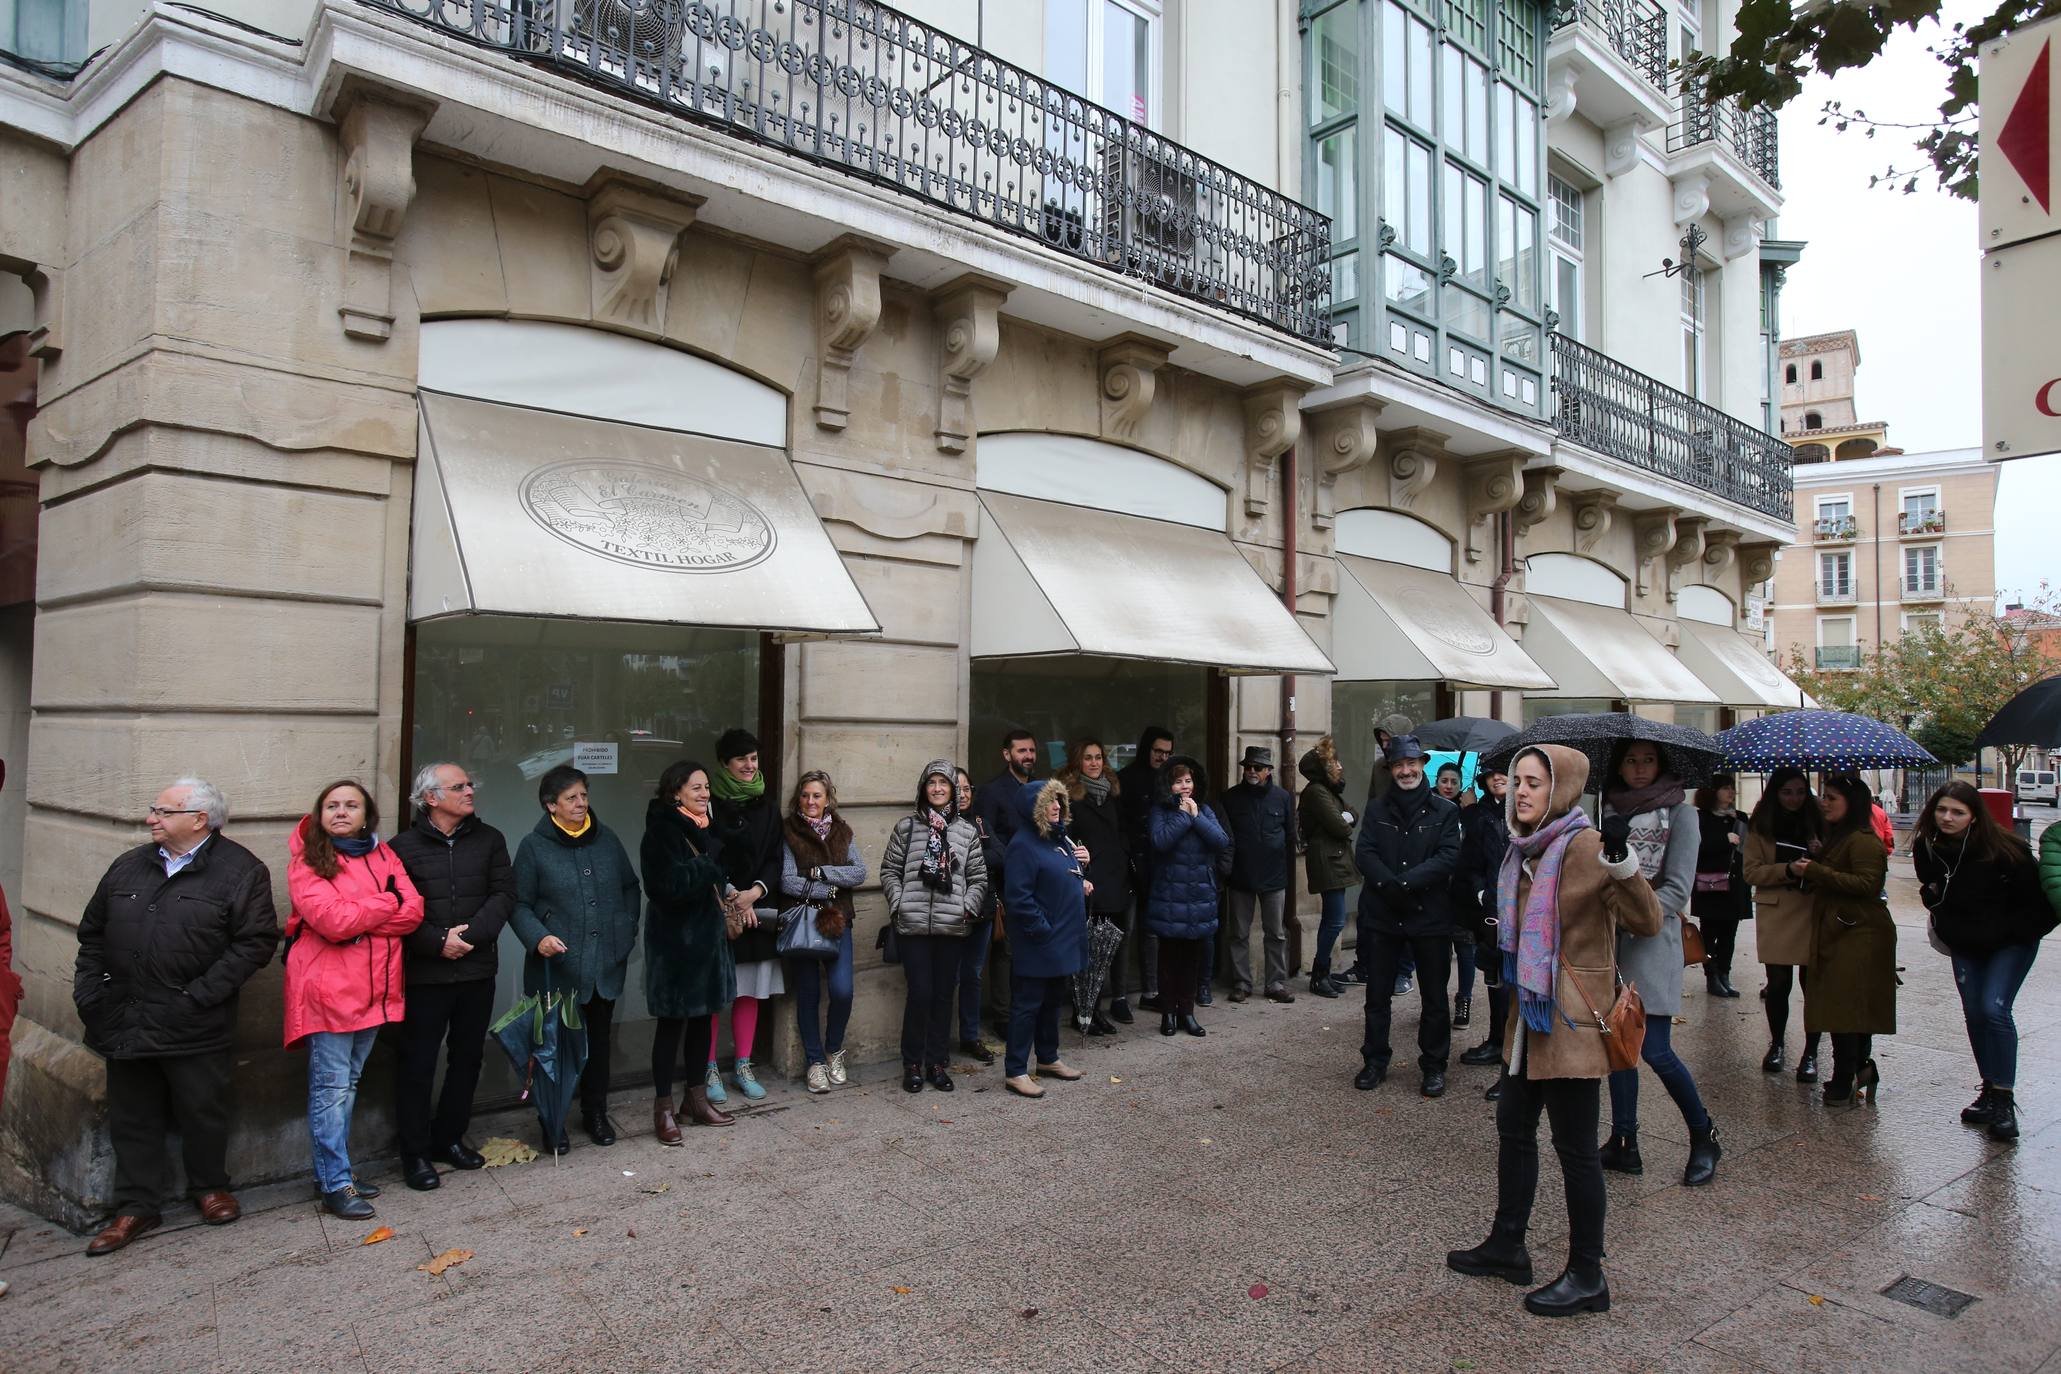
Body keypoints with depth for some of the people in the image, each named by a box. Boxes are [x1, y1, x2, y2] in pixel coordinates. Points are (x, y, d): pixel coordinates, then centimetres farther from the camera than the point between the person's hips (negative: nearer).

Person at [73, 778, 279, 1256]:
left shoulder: (241, 870, -9)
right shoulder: (128, 866, 10)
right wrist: (88, 990, 6)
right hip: (124, 1022, 5)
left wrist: (201, 994, -18)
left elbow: (256, 942, -14)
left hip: (194, 1026, -5)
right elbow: (93, 933, 17)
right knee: (131, 1117, 13)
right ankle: (137, 1207, 26)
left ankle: (210, 1186, 31)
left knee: (202, 1111, 10)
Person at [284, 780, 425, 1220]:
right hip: (328, 987, -5)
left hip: (375, 987, 5)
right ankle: (336, 1185, 5)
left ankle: (331, 1171, 25)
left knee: (349, 1083, 14)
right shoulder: (307, 862, -4)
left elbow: (413, 911, -3)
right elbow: (333, 920, -18)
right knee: (332, 1087, -2)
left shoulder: (384, 856, 10)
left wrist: (356, 919, -13)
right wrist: (387, 902, -7)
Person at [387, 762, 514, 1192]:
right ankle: (415, 1152, 17)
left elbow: (504, 895, -2)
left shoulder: (489, 840, 5)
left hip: (477, 970, 4)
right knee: (417, 1063, 3)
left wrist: (469, 935, -15)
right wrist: (437, 942, -18)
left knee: (467, 1058, 14)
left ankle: (449, 1139, 30)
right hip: (424, 974, -3)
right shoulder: (402, 847, -4)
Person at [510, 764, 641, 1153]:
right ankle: (554, 1122, 20)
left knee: (599, 1040, 15)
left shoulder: (607, 839, 7)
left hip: (606, 962, 4)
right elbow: (519, 904, -4)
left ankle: (596, 1113, 31)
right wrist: (538, 937, -20)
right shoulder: (534, 847, -5)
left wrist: (627, 929, 5)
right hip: (558, 965, -4)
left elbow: (631, 887, 17)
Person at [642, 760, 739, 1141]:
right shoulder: (662, 830, -14)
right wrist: (709, 871, -14)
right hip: (675, 936, -8)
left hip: (706, 931, 8)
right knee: (673, 1021, 0)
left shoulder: (705, 827, 10)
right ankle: (663, 1108, 12)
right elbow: (670, 885, -23)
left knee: (703, 1016, 13)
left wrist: (726, 890, 2)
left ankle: (697, 1099, 25)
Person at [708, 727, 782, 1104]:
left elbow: (775, 858, 9)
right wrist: (732, 900, -14)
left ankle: (743, 1066, 20)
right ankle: (709, 1070, 9)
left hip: (757, 912, 4)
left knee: (750, 991, 9)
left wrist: (755, 893, -7)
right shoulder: (710, 804, -4)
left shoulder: (766, 806, 11)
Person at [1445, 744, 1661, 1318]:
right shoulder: (1525, 849, 8)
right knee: (1513, 1127, 17)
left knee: (1574, 1145, 0)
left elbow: (1647, 922, -22)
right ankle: (1507, 1246, 32)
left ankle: (1587, 1276, 15)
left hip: (1572, 1015, -9)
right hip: (1530, 1011, 9)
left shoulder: (1586, 846, -16)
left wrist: (1623, 863, -34)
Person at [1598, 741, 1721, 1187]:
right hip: (1608, 938, 5)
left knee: (1654, 1049, -6)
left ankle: (1704, 1136, 16)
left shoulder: (1679, 812, -1)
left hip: (1652, 940, -4)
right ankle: (1624, 1143, 17)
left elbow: (1678, 889, -8)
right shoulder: (1609, 810, 12)